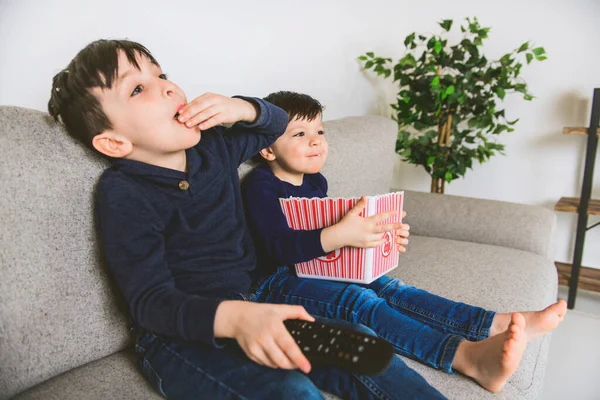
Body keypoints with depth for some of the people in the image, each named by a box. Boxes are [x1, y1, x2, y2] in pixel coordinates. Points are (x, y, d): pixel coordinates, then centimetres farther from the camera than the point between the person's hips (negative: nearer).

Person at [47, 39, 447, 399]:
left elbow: (277, 123, 19)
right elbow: (151, 300, -21)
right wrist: (233, 317, -40)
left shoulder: (212, 146, 4)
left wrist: (242, 108, -5)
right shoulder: (122, 193, -15)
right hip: (179, 336, -5)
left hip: (249, 306, 6)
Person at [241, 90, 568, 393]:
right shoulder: (260, 185, -13)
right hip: (276, 280, -7)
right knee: (358, 300, -31)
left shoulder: (315, 182, 14)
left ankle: (500, 325, -23)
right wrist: (340, 234, -41)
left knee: (388, 288, -14)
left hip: (319, 268, 8)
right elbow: (280, 247, -26)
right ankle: (469, 356, -47)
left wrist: (385, 237, 9)